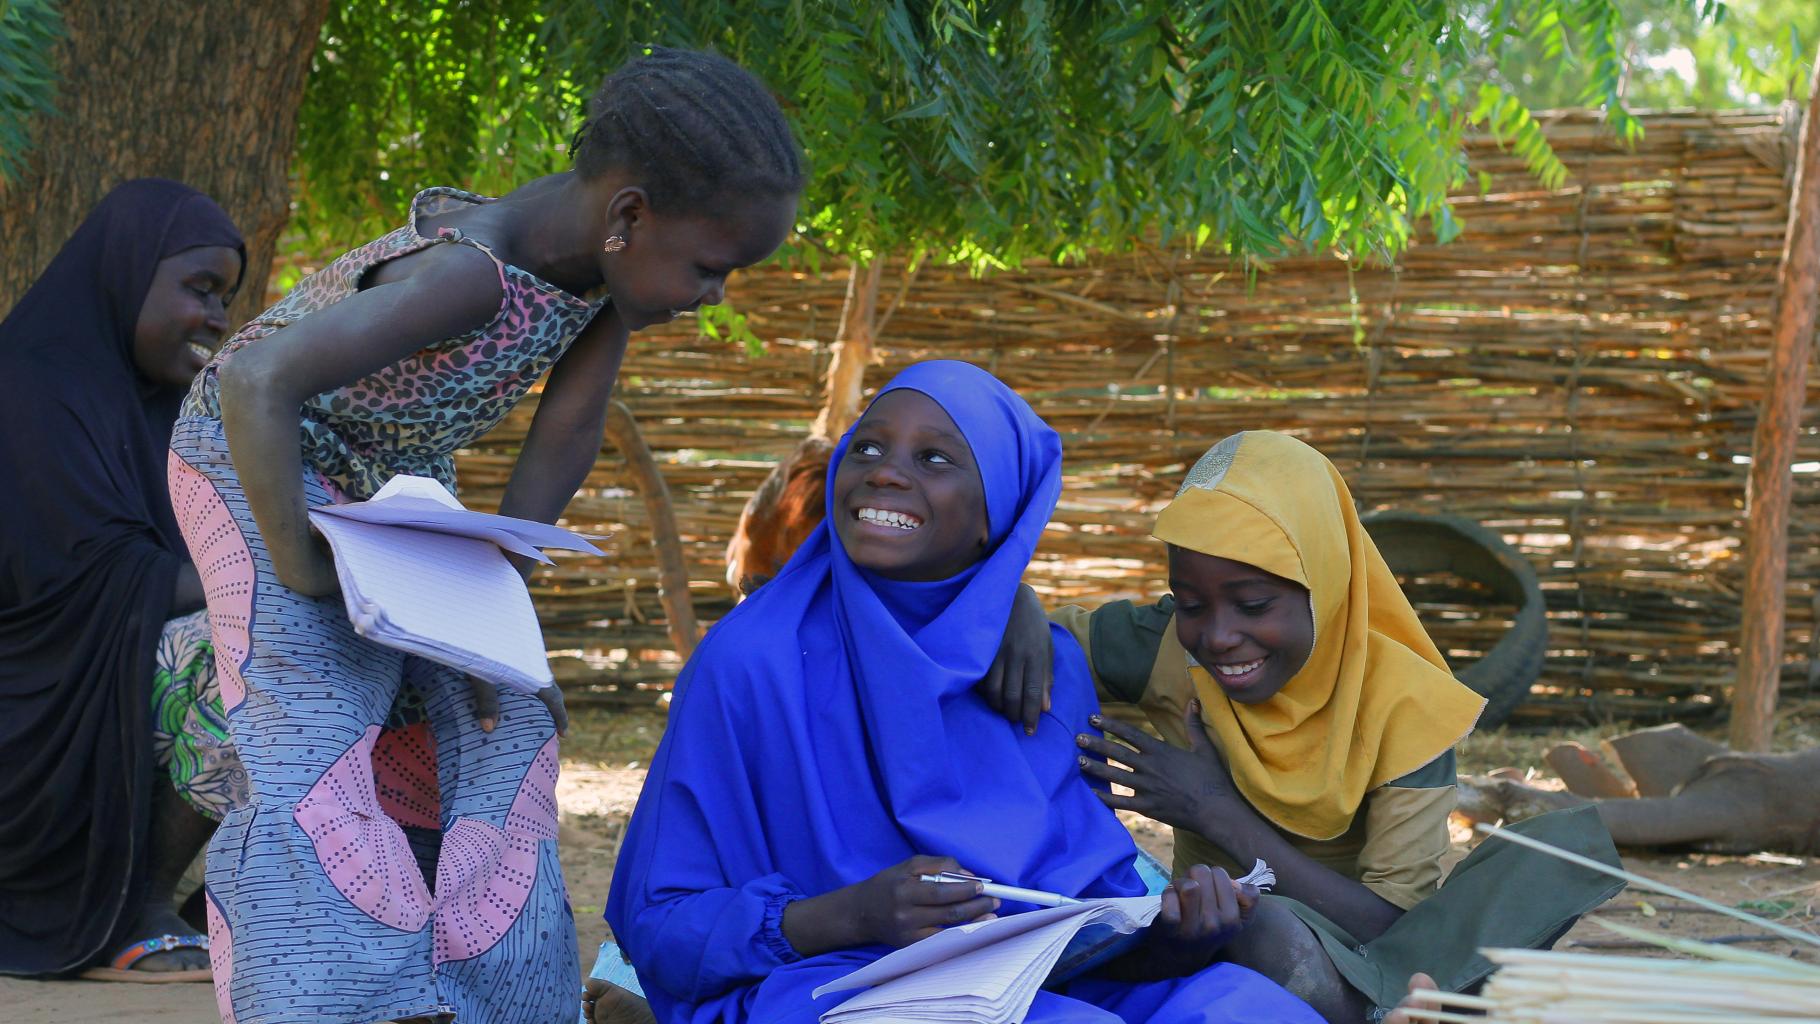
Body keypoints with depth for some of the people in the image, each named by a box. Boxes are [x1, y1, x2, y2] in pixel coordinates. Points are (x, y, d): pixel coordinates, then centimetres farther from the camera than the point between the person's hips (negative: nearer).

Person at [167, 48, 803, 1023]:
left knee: (506, 724, 2)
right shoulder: (472, 272, -38)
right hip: (263, 462, -8)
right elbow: (255, 379, -44)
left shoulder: (612, 259, -14)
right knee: (313, 727, -20)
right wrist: (299, 566, -37)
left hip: (399, 481, 8)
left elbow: (564, 437, -5)